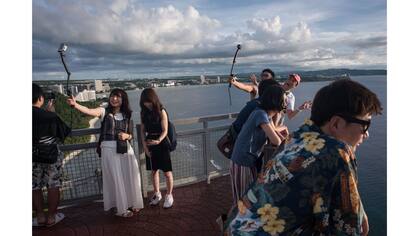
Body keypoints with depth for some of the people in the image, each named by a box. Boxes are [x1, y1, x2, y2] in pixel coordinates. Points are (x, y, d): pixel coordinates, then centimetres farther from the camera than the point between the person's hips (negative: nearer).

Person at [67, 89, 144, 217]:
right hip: (109, 149, -4)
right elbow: (89, 111, -23)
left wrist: (126, 136, -9)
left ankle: (132, 203, 32)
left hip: (125, 149, 4)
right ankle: (122, 209, 19)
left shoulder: (127, 115, 9)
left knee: (130, 178, 10)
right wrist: (75, 104, -40)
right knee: (117, 179, 3)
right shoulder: (105, 112, -2)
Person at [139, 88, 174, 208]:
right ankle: (157, 194, 33)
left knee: (167, 171, 2)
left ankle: (169, 195, 20)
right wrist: (144, 146, -3)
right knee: (154, 170, 15)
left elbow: (165, 130, -13)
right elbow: (142, 130, 6)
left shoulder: (161, 111, -10)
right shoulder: (144, 113, 4)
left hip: (161, 143, -4)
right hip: (149, 144, 5)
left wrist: (158, 141, -31)